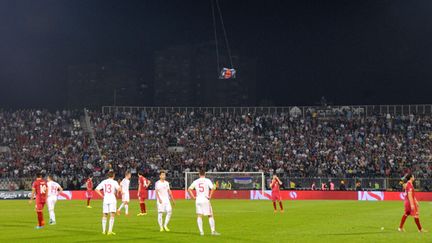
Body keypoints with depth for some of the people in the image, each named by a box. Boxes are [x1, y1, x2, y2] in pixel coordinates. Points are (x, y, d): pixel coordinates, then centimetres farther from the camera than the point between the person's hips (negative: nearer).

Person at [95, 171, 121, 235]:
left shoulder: (104, 182, 8)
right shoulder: (114, 182, -4)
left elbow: (96, 189, 5)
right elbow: (119, 189, -20)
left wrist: (102, 196, 9)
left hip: (105, 200, 4)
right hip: (112, 199, -4)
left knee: (104, 215, 15)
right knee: (112, 215, -5)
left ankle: (104, 230, 16)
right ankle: (110, 230, -15)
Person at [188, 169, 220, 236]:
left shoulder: (196, 181, 6)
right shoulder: (207, 181, -2)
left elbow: (189, 189, 2)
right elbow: (213, 188, -16)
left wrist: (193, 197, 5)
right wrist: (210, 196, -8)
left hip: (198, 200, 2)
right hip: (205, 200, -2)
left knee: (199, 216, 6)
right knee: (210, 216, 6)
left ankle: (201, 231, 0)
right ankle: (213, 231, 3)